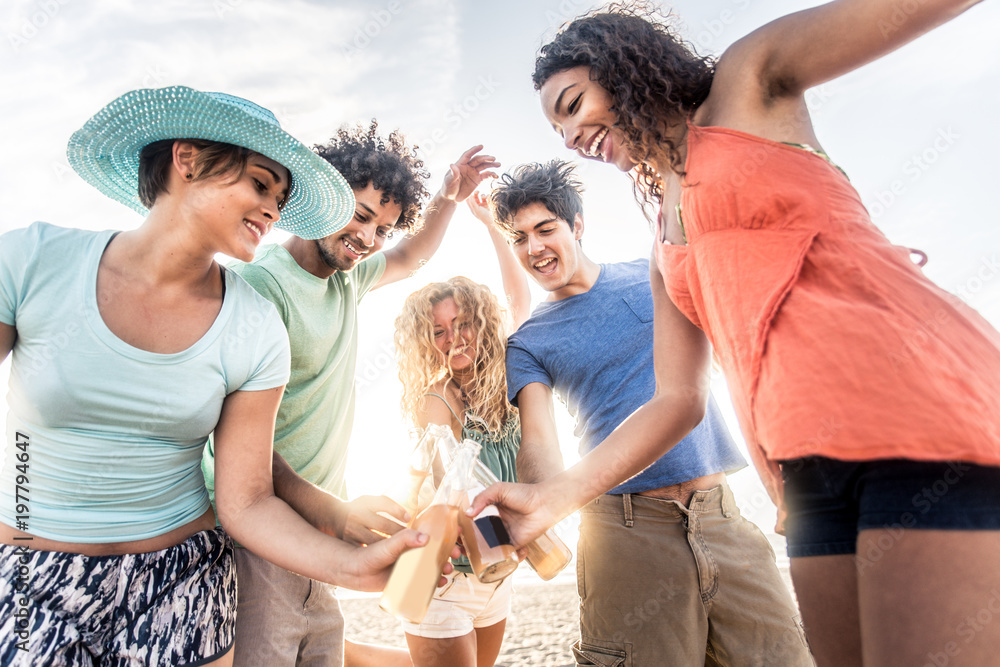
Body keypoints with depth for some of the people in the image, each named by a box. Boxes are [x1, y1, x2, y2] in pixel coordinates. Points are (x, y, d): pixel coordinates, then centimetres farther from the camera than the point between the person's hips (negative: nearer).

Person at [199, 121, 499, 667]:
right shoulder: (261, 283, -18)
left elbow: (411, 257, 27)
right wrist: (331, 510, -34)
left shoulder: (348, 278, 8)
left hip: (322, 526, 7)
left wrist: (447, 199, 12)